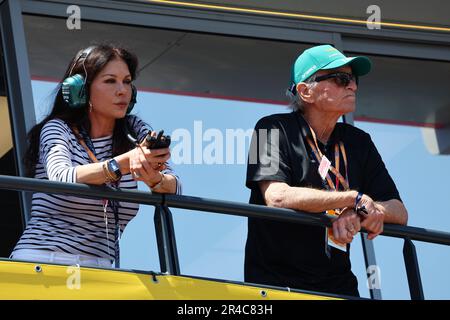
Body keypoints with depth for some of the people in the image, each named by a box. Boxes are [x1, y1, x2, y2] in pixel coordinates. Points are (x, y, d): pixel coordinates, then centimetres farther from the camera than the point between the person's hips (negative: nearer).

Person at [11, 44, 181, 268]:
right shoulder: (57, 130, 1)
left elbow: (174, 188, -2)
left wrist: (154, 179, -26)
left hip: (99, 267, 3)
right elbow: (61, 179, -21)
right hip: (42, 258, -3)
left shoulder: (133, 132, 11)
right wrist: (125, 162, -35)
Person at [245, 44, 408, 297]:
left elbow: (400, 213, 9)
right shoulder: (274, 129, -1)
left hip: (339, 285, 5)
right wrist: (356, 199, -12)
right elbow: (277, 198, -17)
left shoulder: (359, 143, 15)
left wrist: (357, 213, -13)